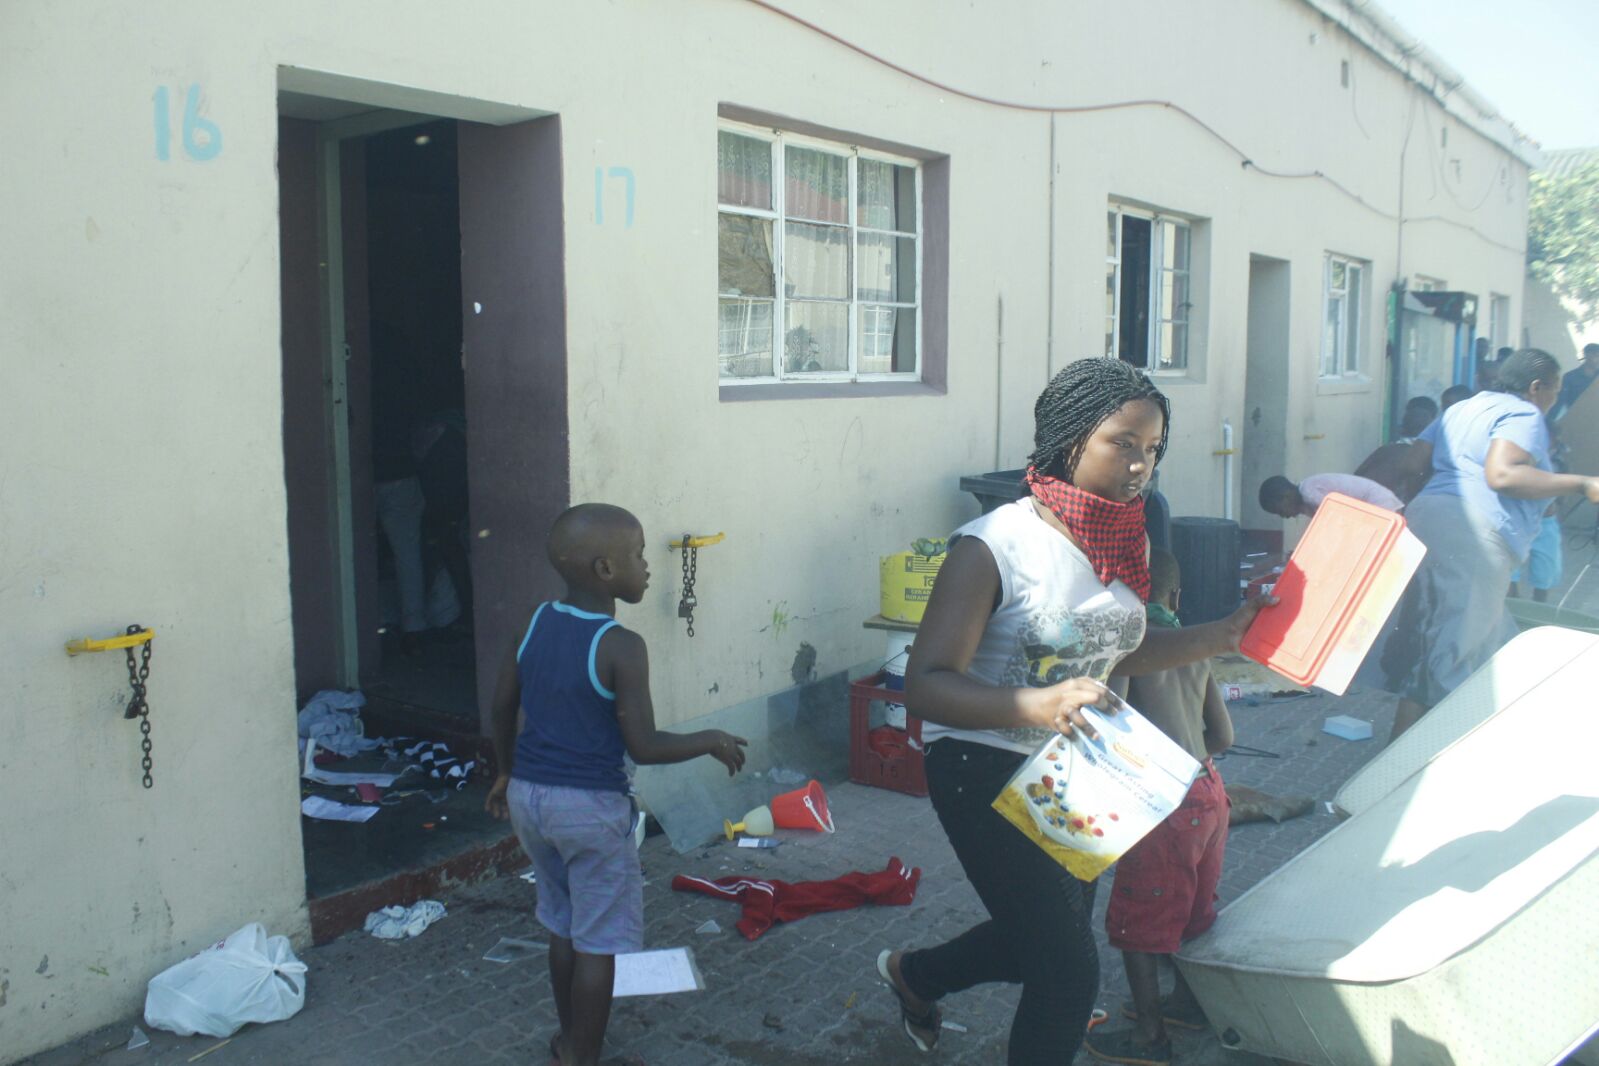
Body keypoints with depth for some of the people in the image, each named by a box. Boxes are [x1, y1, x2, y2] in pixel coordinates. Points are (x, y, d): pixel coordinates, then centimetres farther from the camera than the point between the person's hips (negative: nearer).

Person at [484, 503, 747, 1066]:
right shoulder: (621, 647, -19)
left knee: (564, 924, 23)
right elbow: (643, 746, -19)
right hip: (589, 806, -7)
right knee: (598, 941, 8)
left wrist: (507, 772, 24)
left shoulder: (536, 624, 1)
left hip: (529, 794, 7)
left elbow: (502, 706, 10)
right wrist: (711, 741, -4)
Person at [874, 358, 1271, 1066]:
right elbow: (925, 685, -26)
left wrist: (1227, 632, 6)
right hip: (986, 770, -8)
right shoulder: (993, 546, -22)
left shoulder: (1127, 540, 0)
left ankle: (914, 974, 52)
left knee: (1040, 945, 24)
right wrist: (1037, 705, -40)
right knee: (1069, 973, -4)